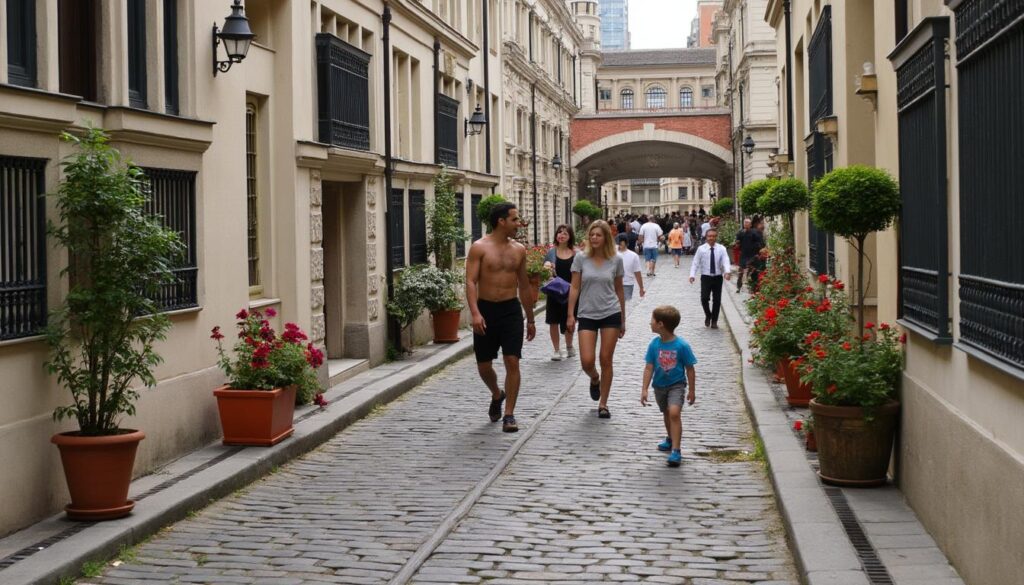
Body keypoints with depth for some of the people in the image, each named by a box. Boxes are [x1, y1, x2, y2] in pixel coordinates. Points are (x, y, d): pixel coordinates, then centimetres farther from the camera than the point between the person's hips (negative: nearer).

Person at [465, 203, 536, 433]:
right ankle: (497, 395, 38)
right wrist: (475, 313, -25)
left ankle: (509, 415, -1)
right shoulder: (480, 248, -6)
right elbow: (471, 282, -12)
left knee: (512, 362, -7)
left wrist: (530, 319, 17)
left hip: (511, 310, 2)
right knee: (484, 365, 7)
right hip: (486, 310, -2)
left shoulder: (519, 250, 8)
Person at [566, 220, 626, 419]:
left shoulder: (616, 260, 1)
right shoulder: (581, 258, -1)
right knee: (586, 361, -8)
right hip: (587, 315, 0)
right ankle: (594, 380, 29)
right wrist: (570, 315, -4)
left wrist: (623, 320, 13)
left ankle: (603, 404, 14)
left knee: (606, 360, 2)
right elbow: (575, 288, 2)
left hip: (610, 314, 0)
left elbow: (619, 290, 9)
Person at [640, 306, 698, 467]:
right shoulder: (654, 344, -9)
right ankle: (671, 439, 48)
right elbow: (649, 368, -4)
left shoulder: (682, 346, -19)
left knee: (674, 412, -22)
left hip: (677, 384, -5)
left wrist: (692, 390, -4)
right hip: (659, 386, 5)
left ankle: (675, 451, -21)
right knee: (666, 413, 22)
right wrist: (644, 389, -8)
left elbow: (690, 369, -9)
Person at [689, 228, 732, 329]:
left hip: (718, 277, 1)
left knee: (717, 300, 4)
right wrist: (692, 275, -15)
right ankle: (708, 315, 16)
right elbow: (695, 263, -2)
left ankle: (714, 321, 20)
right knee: (704, 298, -12)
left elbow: (726, 261, -13)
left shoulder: (721, 249, -2)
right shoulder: (701, 249, -3)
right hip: (705, 277, -1)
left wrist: (727, 272, -32)